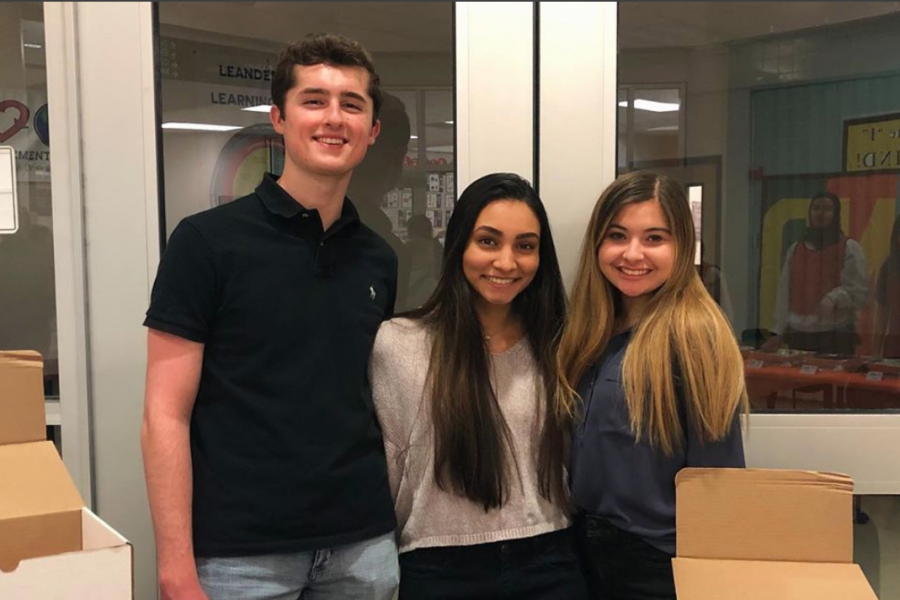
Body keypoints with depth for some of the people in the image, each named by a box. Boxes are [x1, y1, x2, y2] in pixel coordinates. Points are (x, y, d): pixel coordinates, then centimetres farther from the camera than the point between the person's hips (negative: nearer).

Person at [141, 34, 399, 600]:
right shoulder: (207, 241, -8)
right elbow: (166, 415, -10)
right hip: (241, 551, -4)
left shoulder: (378, 260, 6)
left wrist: (392, 520, 4)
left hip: (363, 544, 4)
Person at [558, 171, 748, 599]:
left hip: (660, 563, -6)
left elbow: (715, 478, -17)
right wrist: (579, 538, 11)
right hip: (587, 551, 7)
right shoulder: (593, 331, 3)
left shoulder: (691, 334, -19)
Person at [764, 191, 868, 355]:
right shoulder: (795, 249, 13)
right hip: (798, 335, 4)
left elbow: (859, 291, -7)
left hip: (837, 335, -4)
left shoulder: (850, 248, 0)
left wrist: (834, 298, -26)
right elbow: (785, 293, 11)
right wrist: (778, 332, 7)